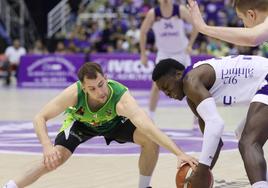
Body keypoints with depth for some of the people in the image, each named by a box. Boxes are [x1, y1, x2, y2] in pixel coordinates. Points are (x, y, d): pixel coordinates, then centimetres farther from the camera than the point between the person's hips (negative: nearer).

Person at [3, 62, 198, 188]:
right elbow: (40, 118, -32)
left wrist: (179, 153, -67)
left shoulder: (121, 98, -44)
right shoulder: (74, 93, -40)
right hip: (80, 122, -1)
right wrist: (47, 147, -50)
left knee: (150, 140, -21)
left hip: (113, 122, 1)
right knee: (55, 158, -22)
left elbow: (147, 126, -56)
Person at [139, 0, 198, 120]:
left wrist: (190, 45, -9)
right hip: (163, 53, 1)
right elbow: (143, 32, -3)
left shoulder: (181, 10, -19)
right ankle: (150, 117, 7)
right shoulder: (153, 14, -17)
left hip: (181, 53, -1)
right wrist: (143, 54, -3)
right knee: (156, 86, -6)